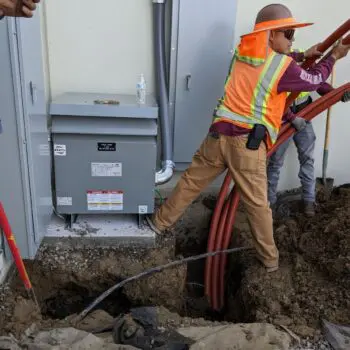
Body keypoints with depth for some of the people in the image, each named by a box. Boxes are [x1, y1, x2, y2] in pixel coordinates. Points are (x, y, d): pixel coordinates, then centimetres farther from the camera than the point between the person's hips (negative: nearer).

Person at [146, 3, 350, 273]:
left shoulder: (242, 53, 13)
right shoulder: (283, 65, -3)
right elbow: (314, 81, 12)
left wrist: (302, 57, 34)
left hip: (219, 135, 5)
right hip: (247, 144, -4)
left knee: (191, 182, 18)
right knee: (258, 204, 8)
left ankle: (160, 222, 33)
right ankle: (270, 259, 25)